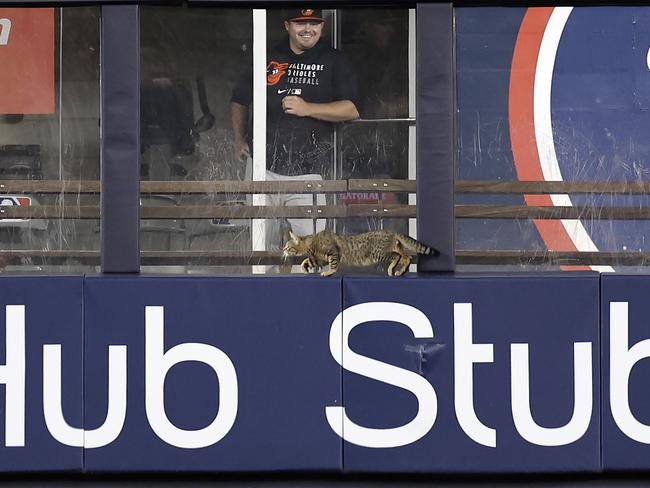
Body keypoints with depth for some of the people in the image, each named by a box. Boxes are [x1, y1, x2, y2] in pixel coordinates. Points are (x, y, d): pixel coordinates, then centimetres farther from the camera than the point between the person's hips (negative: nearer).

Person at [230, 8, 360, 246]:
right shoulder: (268, 58, 13)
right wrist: (240, 141, 15)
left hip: (308, 171, -3)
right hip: (265, 167, 3)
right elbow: (239, 101, 25)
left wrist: (308, 109, -16)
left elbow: (351, 110, -5)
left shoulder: (334, 62, 6)